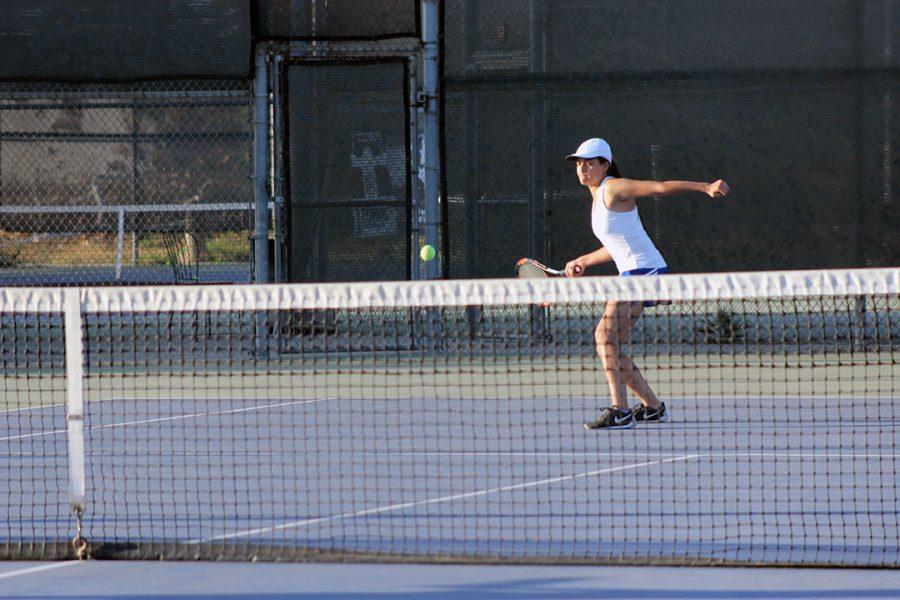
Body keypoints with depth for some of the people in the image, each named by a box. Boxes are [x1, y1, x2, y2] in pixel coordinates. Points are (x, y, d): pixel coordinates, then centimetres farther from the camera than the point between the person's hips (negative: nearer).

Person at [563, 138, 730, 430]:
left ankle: (620, 411, -28)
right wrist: (583, 261, 29)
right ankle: (652, 407, 20)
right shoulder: (598, 197, 18)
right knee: (606, 344, 10)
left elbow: (662, 186, -17)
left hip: (645, 271, -10)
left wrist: (705, 187, -26)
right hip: (631, 273, 10)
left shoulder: (614, 188, -9)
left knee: (605, 335, -21)